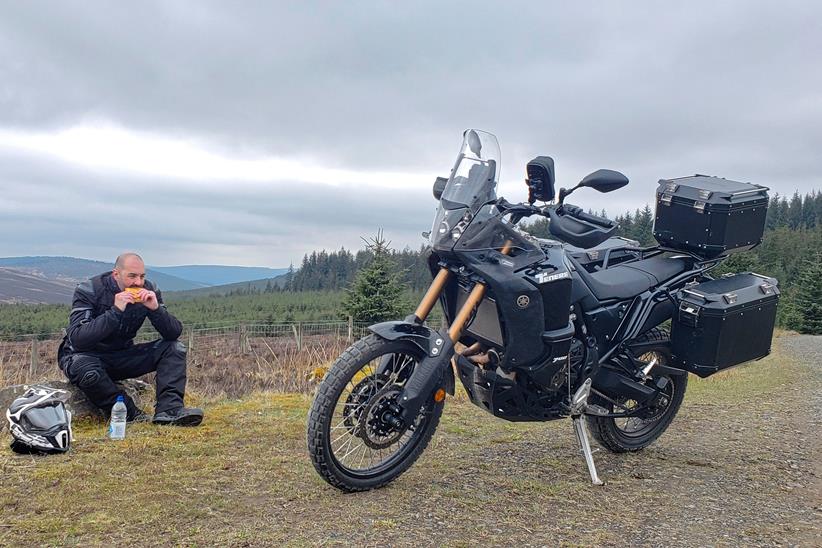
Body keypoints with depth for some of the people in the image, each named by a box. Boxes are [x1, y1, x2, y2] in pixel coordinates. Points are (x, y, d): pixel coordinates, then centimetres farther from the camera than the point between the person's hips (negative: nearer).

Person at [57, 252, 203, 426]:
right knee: (87, 371, -40)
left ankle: (168, 410, -29)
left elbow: (175, 333, -11)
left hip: (122, 356, 4)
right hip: (85, 355, -4)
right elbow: (77, 340, -31)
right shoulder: (89, 291, -18)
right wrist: (116, 310, -37)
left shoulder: (148, 291, -7)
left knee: (174, 349, -12)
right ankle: (131, 414, -20)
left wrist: (155, 308, -29)